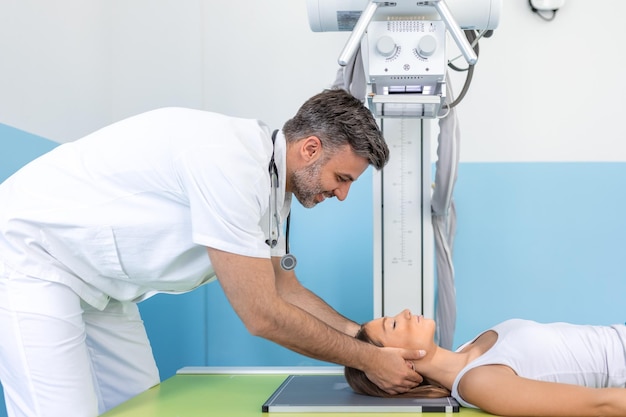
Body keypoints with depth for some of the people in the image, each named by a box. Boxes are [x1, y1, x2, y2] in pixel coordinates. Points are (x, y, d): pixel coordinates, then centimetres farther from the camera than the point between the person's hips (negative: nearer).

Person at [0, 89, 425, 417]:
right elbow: (262, 315, -26)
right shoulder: (230, 161, -30)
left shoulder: (271, 179, 0)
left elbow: (284, 288, 10)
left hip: (95, 282, 9)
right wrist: (367, 358, -16)